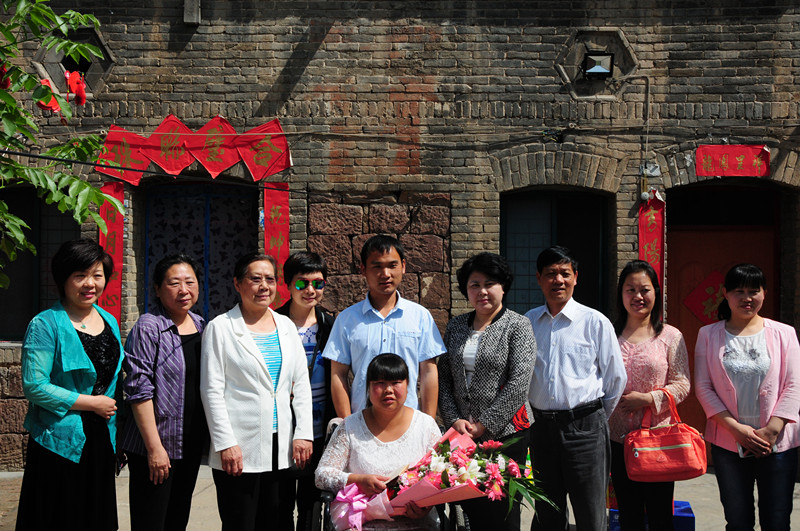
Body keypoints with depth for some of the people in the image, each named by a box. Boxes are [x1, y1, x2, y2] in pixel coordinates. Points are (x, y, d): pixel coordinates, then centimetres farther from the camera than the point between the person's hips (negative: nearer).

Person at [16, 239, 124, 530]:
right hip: (60, 443, -6)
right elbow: (34, 387, -17)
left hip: (101, 440, 6)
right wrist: (92, 403, -14)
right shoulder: (46, 325, -10)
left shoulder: (110, 322, 11)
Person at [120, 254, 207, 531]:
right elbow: (139, 390, -16)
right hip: (156, 448, -7)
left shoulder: (201, 326, 10)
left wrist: (210, 437, 13)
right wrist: (154, 447, -19)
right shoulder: (148, 328, -12)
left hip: (192, 446, 7)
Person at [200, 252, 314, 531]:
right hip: (239, 451, -4)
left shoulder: (287, 327, 12)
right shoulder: (220, 328, -1)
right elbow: (212, 391, -5)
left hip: (282, 449, 4)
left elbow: (301, 385, 13)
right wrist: (226, 444, -12)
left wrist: (303, 434, 4)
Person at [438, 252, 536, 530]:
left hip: (505, 433, -4)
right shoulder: (456, 325, 11)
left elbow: (519, 383, -13)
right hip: (463, 435, 4)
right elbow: (444, 377, 9)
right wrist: (454, 419, -4)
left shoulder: (518, 326, -4)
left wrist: (485, 425, -13)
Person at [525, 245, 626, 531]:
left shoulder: (595, 322, -2)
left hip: (585, 427, -3)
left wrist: (595, 417, 10)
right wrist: (540, 415, 12)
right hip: (542, 427, 3)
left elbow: (616, 377, 4)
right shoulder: (527, 322, 7)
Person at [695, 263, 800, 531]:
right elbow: (703, 388, 0)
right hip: (728, 444, 1)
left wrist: (770, 431, -11)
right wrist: (737, 428, -11)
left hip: (777, 443, 0)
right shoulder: (709, 335, 5)